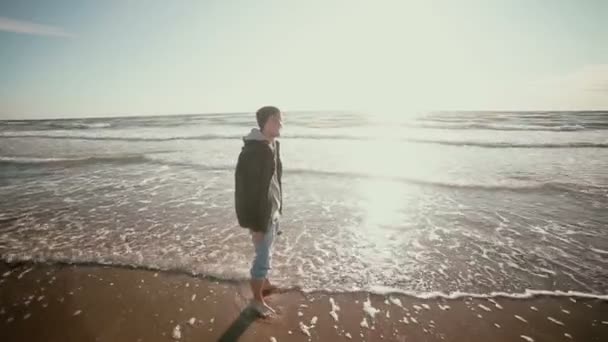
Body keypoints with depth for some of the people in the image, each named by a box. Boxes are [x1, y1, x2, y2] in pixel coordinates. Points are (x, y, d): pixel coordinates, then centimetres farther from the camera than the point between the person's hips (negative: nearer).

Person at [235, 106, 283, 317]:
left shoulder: (273, 146, 4)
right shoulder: (252, 151, -24)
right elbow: (245, 188, -23)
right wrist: (254, 224, -19)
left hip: (273, 210, 9)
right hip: (261, 214, -9)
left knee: (266, 253, 25)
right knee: (263, 256, 5)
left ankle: (264, 283, 46)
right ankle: (257, 299, 26)